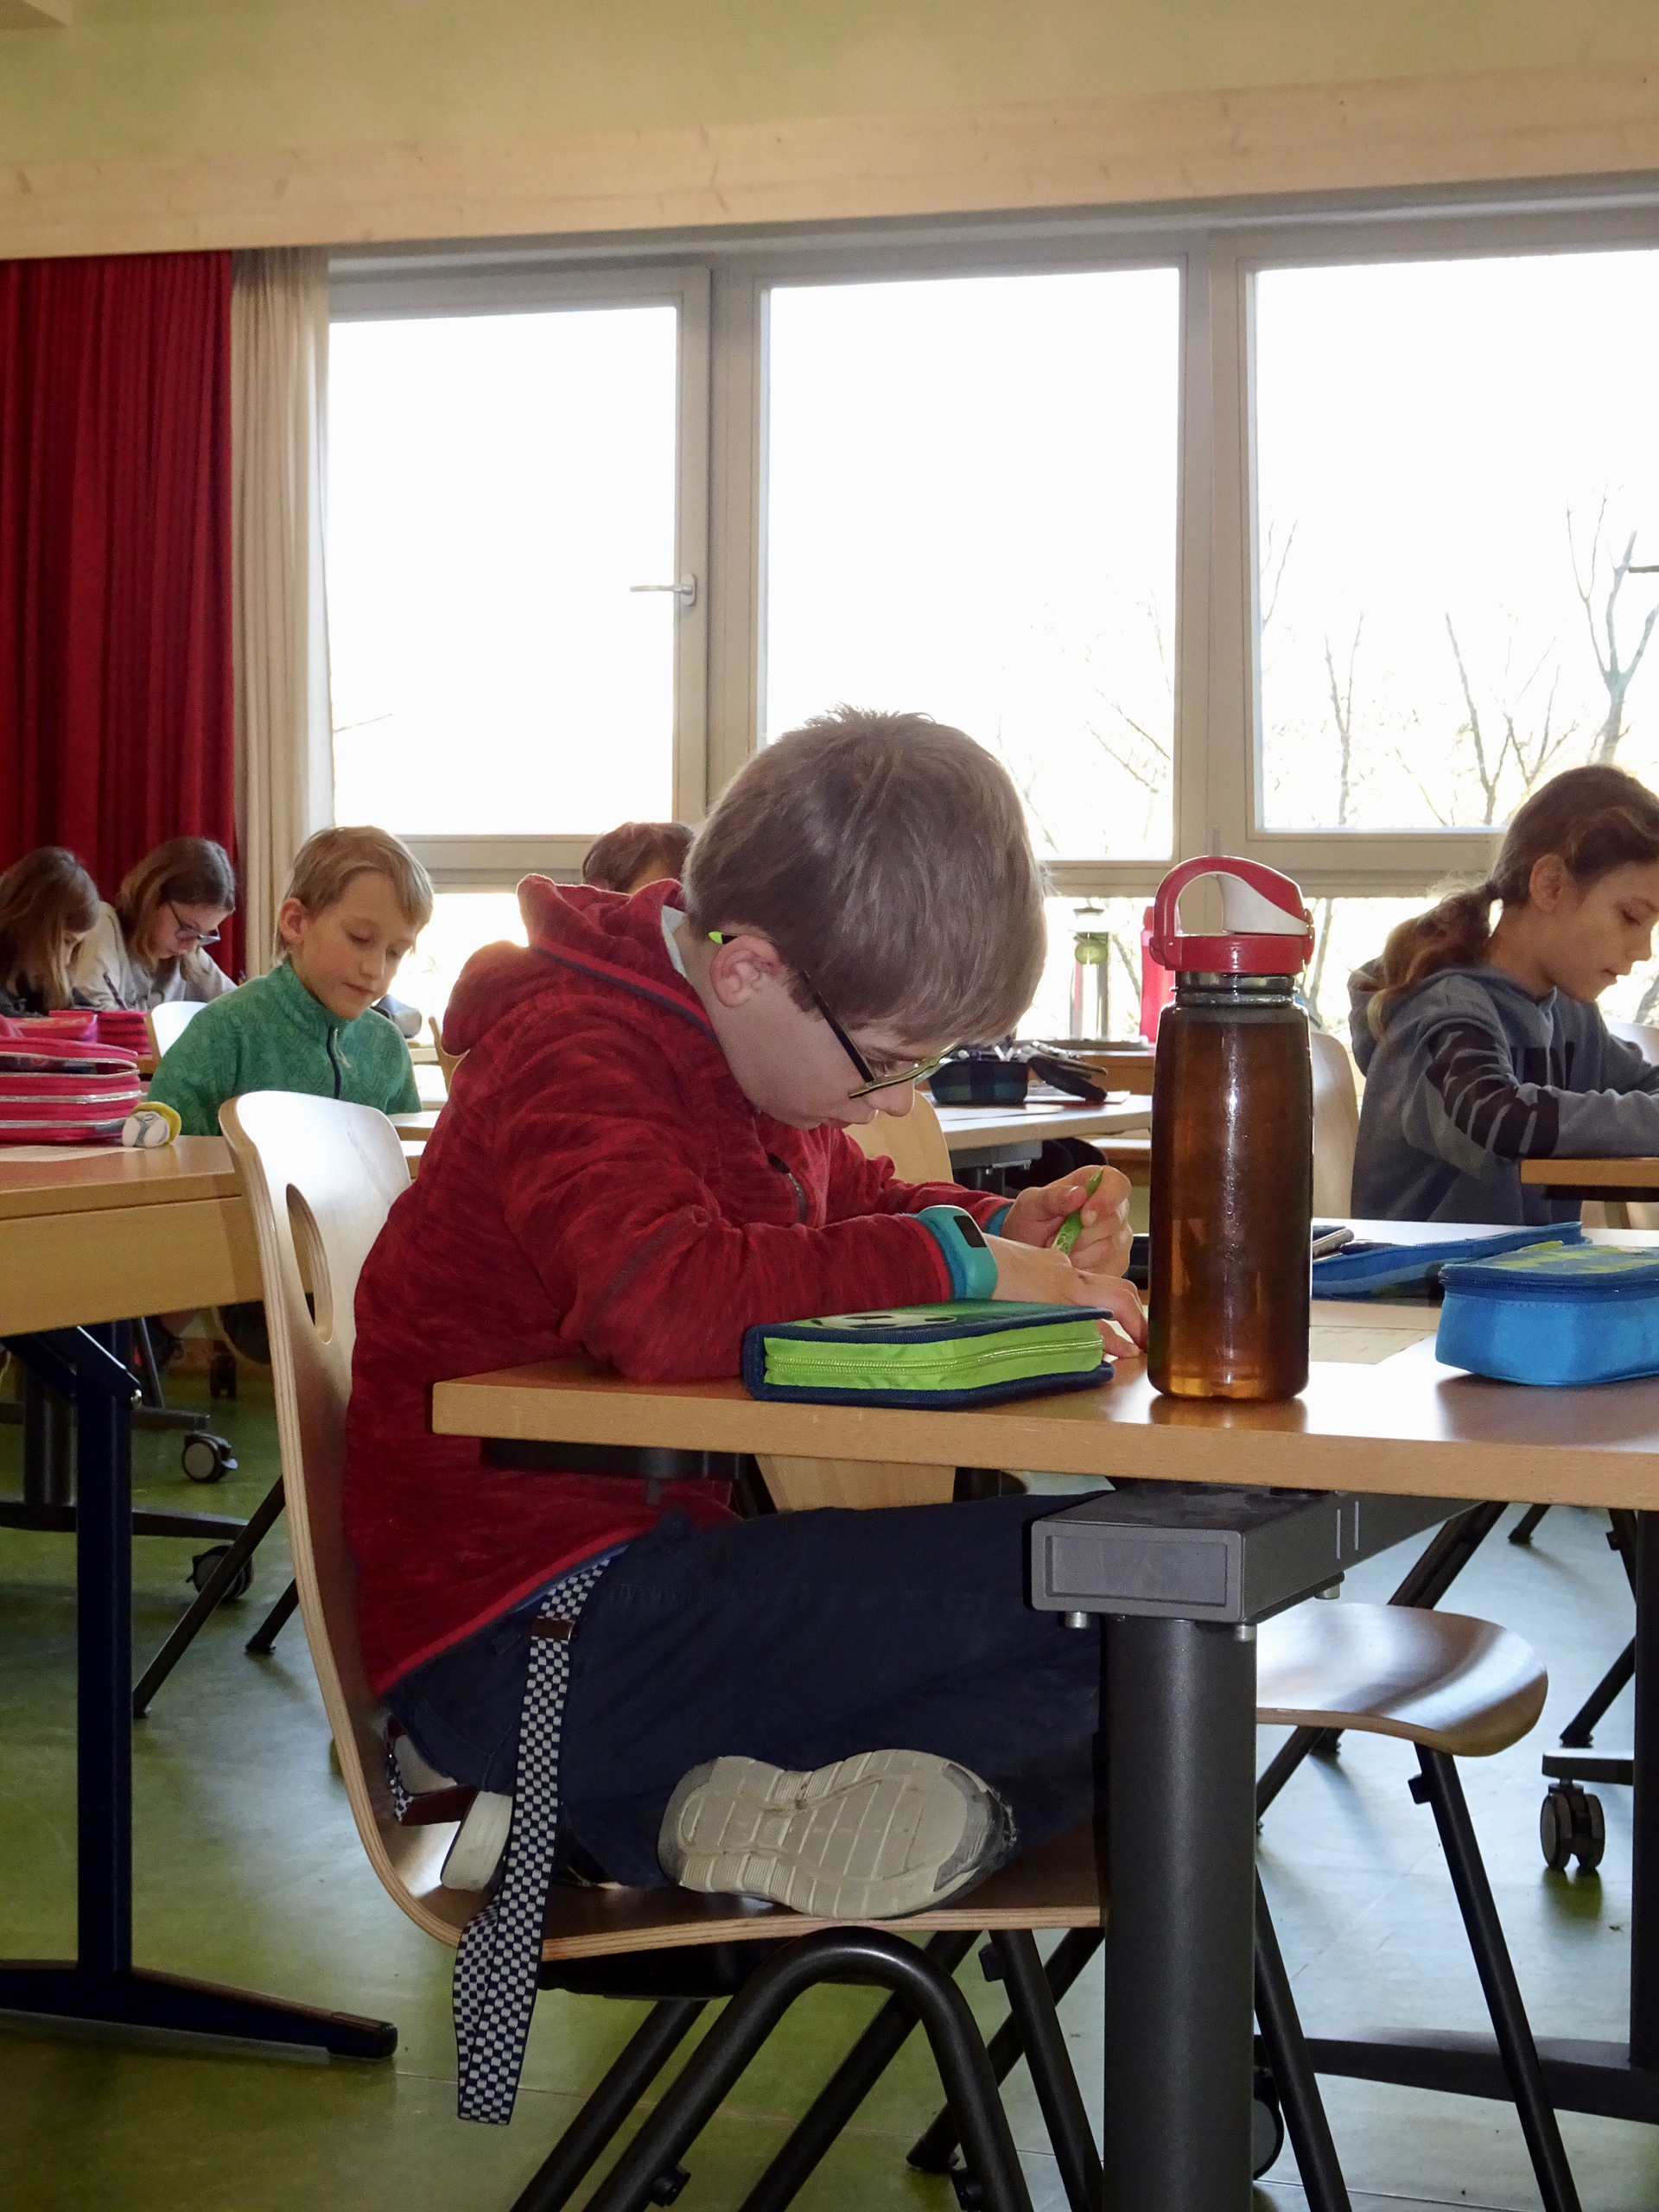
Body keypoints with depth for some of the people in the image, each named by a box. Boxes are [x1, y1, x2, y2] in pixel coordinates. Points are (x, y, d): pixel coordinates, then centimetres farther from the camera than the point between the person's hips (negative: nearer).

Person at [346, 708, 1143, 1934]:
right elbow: (667, 1301, -35)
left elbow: (845, 1207, 30)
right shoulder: (576, 1054, -17)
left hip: (659, 1548, 11)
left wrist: (1003, 1226, 8)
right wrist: (954, 1262, -24)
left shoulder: (756, 1044, 14)